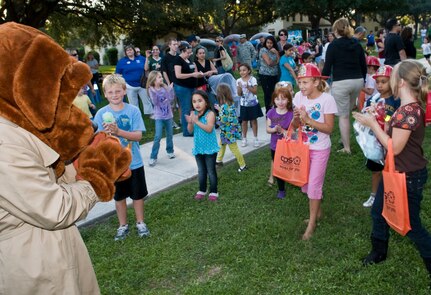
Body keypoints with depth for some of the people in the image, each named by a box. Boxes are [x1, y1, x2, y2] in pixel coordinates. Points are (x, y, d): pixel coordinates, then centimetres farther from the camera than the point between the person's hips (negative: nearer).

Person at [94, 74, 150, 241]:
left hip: (134, 162, -1)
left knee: (138, 195, 13)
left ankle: (140, 223, 33)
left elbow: (138, 135, -15)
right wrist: (106, 133, -30)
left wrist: (118, 131, -29)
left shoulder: (133, 111, -9)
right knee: (119, 196, 16)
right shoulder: (101, 113, -6)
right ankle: (123, 226, 33)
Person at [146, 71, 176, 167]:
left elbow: (171, 99, -6)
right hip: (159, 117, -4)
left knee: (170, 135, 14)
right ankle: (153, 157, -2)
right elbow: (155, 102, -19)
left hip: (168, 115, 4)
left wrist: (171, 89, -15)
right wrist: (154, 92, -31)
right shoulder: (151, 89, -9)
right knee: (158, 137, -10)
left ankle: (170, 151, 35)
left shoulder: (165, 87, -1)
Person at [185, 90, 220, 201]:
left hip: (209, 148, -5)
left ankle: (213, 192, 20)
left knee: (211, 171, 7)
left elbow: (209, 129, -28)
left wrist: (197, 121, -33)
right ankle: (202, 190, 33)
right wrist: (190, 122, -20)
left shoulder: (210, 114, -16)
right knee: (201, 170, 18)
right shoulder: (193, 114, 0)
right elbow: (190, 131, 0)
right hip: (198, 147, 5)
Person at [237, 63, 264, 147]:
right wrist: (239, 87, -21)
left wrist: (248, 87, -24)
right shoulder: (239, 81, -2)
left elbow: (255, 91, -12)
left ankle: (255, 138, 18)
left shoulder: (253, 79, -9)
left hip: (253, 103, -2)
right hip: (244, 104, 2)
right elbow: (239, 94, -4)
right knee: (244, 121, 8)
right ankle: (244, 138, 21)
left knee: (254, 120, 8)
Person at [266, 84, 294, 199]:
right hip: (275, 146, 4)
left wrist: (283, 130, -29)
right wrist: (274, 129, -20)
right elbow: (268, 129, 0)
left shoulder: (291, 113, -15)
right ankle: (281, 189, 33)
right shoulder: (271, 113, -4)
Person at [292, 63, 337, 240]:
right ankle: (317, 212, 39)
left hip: (320, 149, -5)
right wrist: (296, 118, -22)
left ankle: (312, 222, 18)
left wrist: (308, 119, -30)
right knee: (306, 184, 16)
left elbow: (329, 128, -19)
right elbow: (295, 126, 1)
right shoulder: (299, 97, -5)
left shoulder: (327, 99, -18)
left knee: (314, 185, 0)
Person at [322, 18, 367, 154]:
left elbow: (327, 67, -7)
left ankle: (346, 148, 6)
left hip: (341, 83, -6)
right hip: (357, 81, 6)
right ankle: (345, 139, 28)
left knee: (343, 116, 1)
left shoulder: (333, 45, -4)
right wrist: (362, 80, 27)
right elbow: (363, 65, 14)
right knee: (347, 112, 22)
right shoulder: (357, 44, 11)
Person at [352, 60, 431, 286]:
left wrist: (373, 124, -19)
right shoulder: (411, 107, 4)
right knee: (378, 212, 22)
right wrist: (376, 122, 0)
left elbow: (395, 147, -25)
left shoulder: (408, 111, -27)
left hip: (408, 177, -10)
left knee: (410, 224, 6)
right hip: (396, 172, 10)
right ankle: (379, 252, 43)